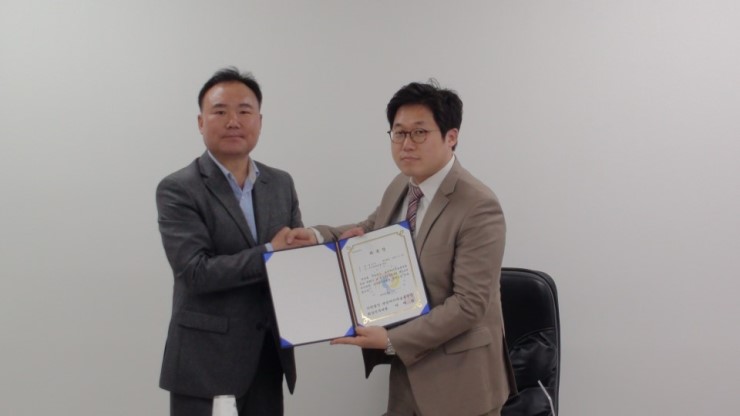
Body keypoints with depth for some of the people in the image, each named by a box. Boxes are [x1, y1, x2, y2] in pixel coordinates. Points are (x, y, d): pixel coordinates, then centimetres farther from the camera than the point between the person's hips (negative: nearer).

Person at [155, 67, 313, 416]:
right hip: (205, 360, -5)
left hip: (270, 354, 5)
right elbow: (195, 271, -17)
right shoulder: (178, 189, -8)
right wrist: (270, 253, -18)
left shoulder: (281, 183, 9)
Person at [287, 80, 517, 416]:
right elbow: (373, 231, 22)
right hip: (407, 366, 7)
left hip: (457, 377, -7)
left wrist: (392, 340, -22)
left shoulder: (478, 207, -21)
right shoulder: (400, 187, 3)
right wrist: (319, 236, 3)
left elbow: (468, 303, -22)